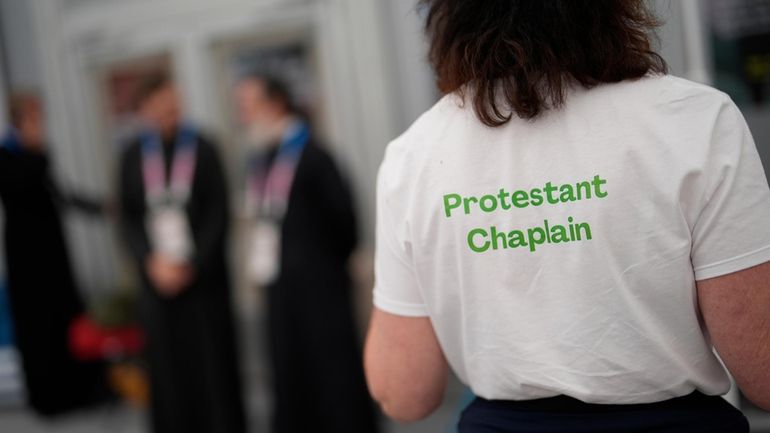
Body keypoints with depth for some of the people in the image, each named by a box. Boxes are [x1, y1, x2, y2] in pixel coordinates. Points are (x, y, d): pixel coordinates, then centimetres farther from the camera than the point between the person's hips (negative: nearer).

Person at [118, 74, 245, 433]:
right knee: (167, 365, 5)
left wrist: (192, 265, -9)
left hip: (202, 278, -2)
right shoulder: (133, 155, 3)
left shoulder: (202, 148, -3)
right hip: (157, 279, 2)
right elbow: (128, 217, 5)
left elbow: (218, 214, -4)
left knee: (211, 363, 3)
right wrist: (152, 262, -7)